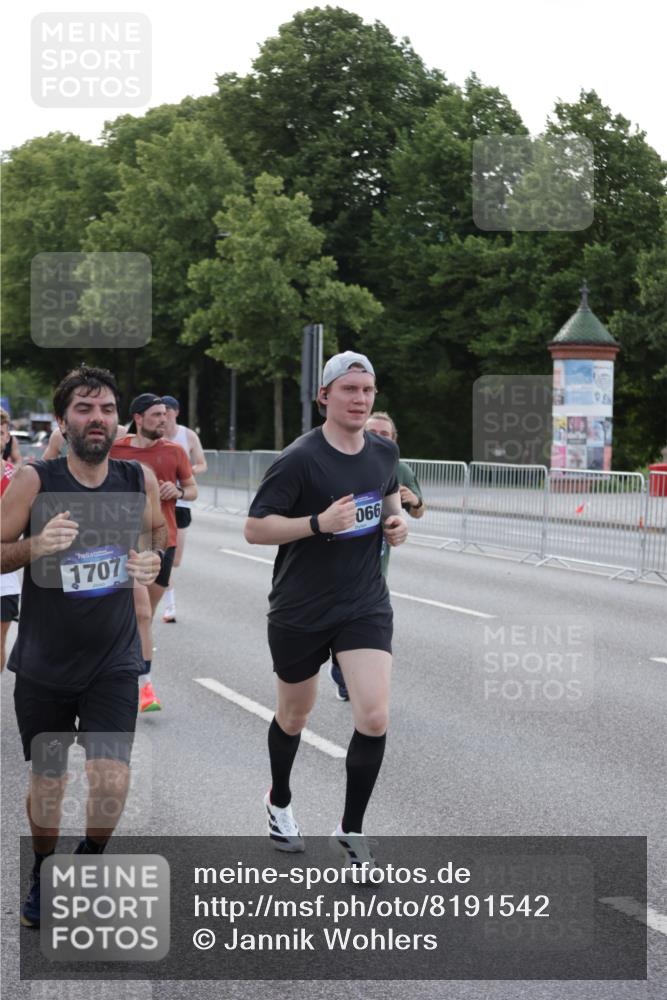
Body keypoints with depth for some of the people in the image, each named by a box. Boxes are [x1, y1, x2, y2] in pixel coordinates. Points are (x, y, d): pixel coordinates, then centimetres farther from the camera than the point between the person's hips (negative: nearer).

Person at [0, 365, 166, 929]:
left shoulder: (140, 481, -5)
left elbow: (157, 532, 15)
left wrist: (152, 560, -7)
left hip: (113, 660, 1)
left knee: (112, 782, -11)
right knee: (48, 782, 11)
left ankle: (90, 862, 20)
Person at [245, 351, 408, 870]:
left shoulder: (385, 451, 1)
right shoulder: (300, 459, -17)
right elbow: (254, 528, -17)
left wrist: (396, 519, 2)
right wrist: (320, 522, -29)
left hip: (365, 604, 3)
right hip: (300, 610, -3)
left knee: (375, 717, -13)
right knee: (295, 714, 16)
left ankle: (351, 829, 7)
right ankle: (279, 803, 46)